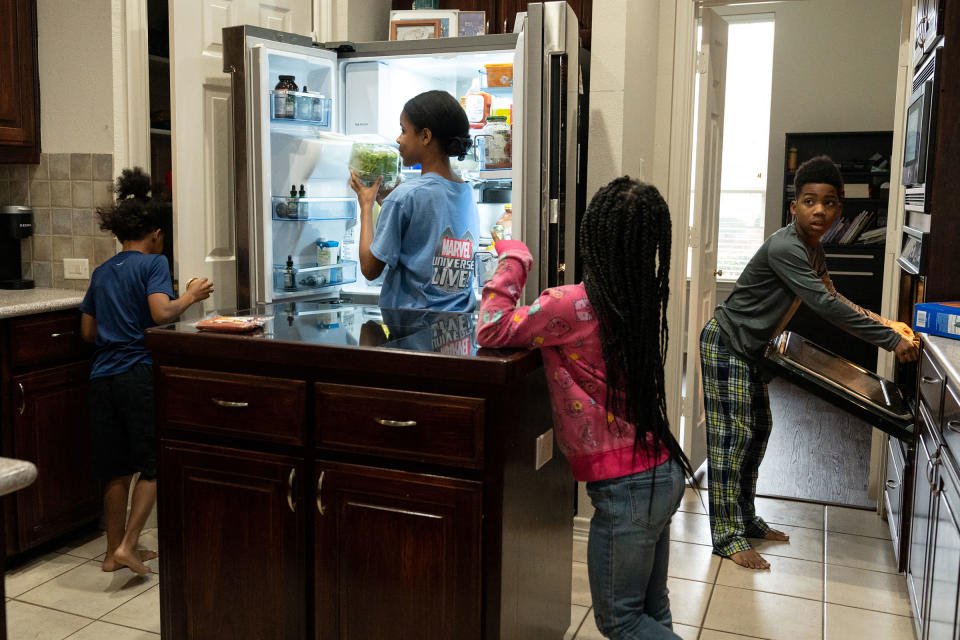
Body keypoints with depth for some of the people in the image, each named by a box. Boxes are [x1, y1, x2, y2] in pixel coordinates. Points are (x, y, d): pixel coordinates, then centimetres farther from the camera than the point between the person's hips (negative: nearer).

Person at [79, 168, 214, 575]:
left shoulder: (102, 272, 17)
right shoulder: (153, 263, -2)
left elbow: (88, 331, 18)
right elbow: (161, 313, -18)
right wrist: (191, 296, -2)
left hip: (102, 376, 6)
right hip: (139, 373, -6)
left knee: (117, 468, 13)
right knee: (152, 464, 4)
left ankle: (114, 551, 21)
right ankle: (128, 545, -3)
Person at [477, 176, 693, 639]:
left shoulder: (574, 304, -21)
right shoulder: (641, 300, 2)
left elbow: (492, 331, -14)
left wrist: (512, 261, -3)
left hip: (625, 487, -8)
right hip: (663, 471, 8)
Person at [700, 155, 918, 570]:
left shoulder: (813, 251, 7)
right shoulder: (784, 248, -25)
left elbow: (832, 299, 17)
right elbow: (825, 305, -29)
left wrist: (884, 324, 5)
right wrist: (890, 340, -25)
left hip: (750, 350, 10)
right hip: (725, 344, -10)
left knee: (757, 431, 13)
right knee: (732, 435, -8)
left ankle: (745, 518, 26)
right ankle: (727, 535, -1)